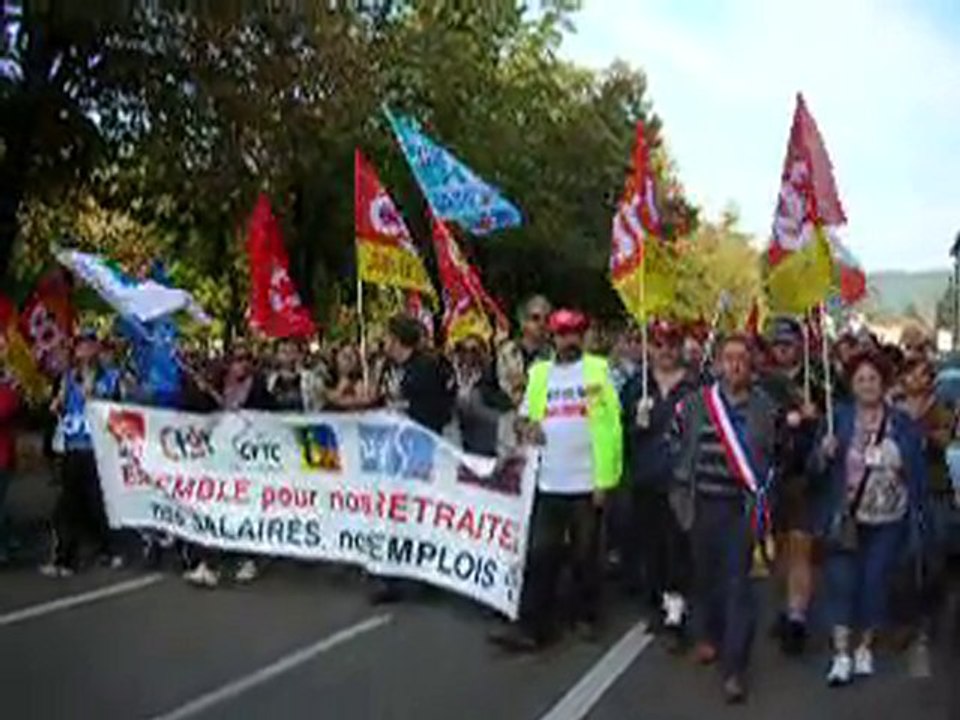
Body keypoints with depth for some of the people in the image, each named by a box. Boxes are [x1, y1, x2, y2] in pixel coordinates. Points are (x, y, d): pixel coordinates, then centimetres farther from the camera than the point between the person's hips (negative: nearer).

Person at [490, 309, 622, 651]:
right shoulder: (540, 373, 9)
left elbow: (611, 424, -5)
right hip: (548, 481, 2)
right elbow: (523, 415, 16)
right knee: (541, 554, 3)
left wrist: (606, 477, -11)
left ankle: (586, 615, 27)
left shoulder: (598, 370, -1)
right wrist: (526, 427, -10)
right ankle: (532, 625, 7)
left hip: (587, 482, -2)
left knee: (585, 555, 11)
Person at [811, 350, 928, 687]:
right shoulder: (838, 418, -4)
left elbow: (918, 472, 5)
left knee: (875, 581, 7)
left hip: (888, 521, 1)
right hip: (845, 518, -1)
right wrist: (823, 454, -25)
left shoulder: (903, 424, 1)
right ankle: (841, 654, 1)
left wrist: (916, 514, 1)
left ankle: (865, 646, 25)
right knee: (841, 581, -5)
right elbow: (814, 468, -4)